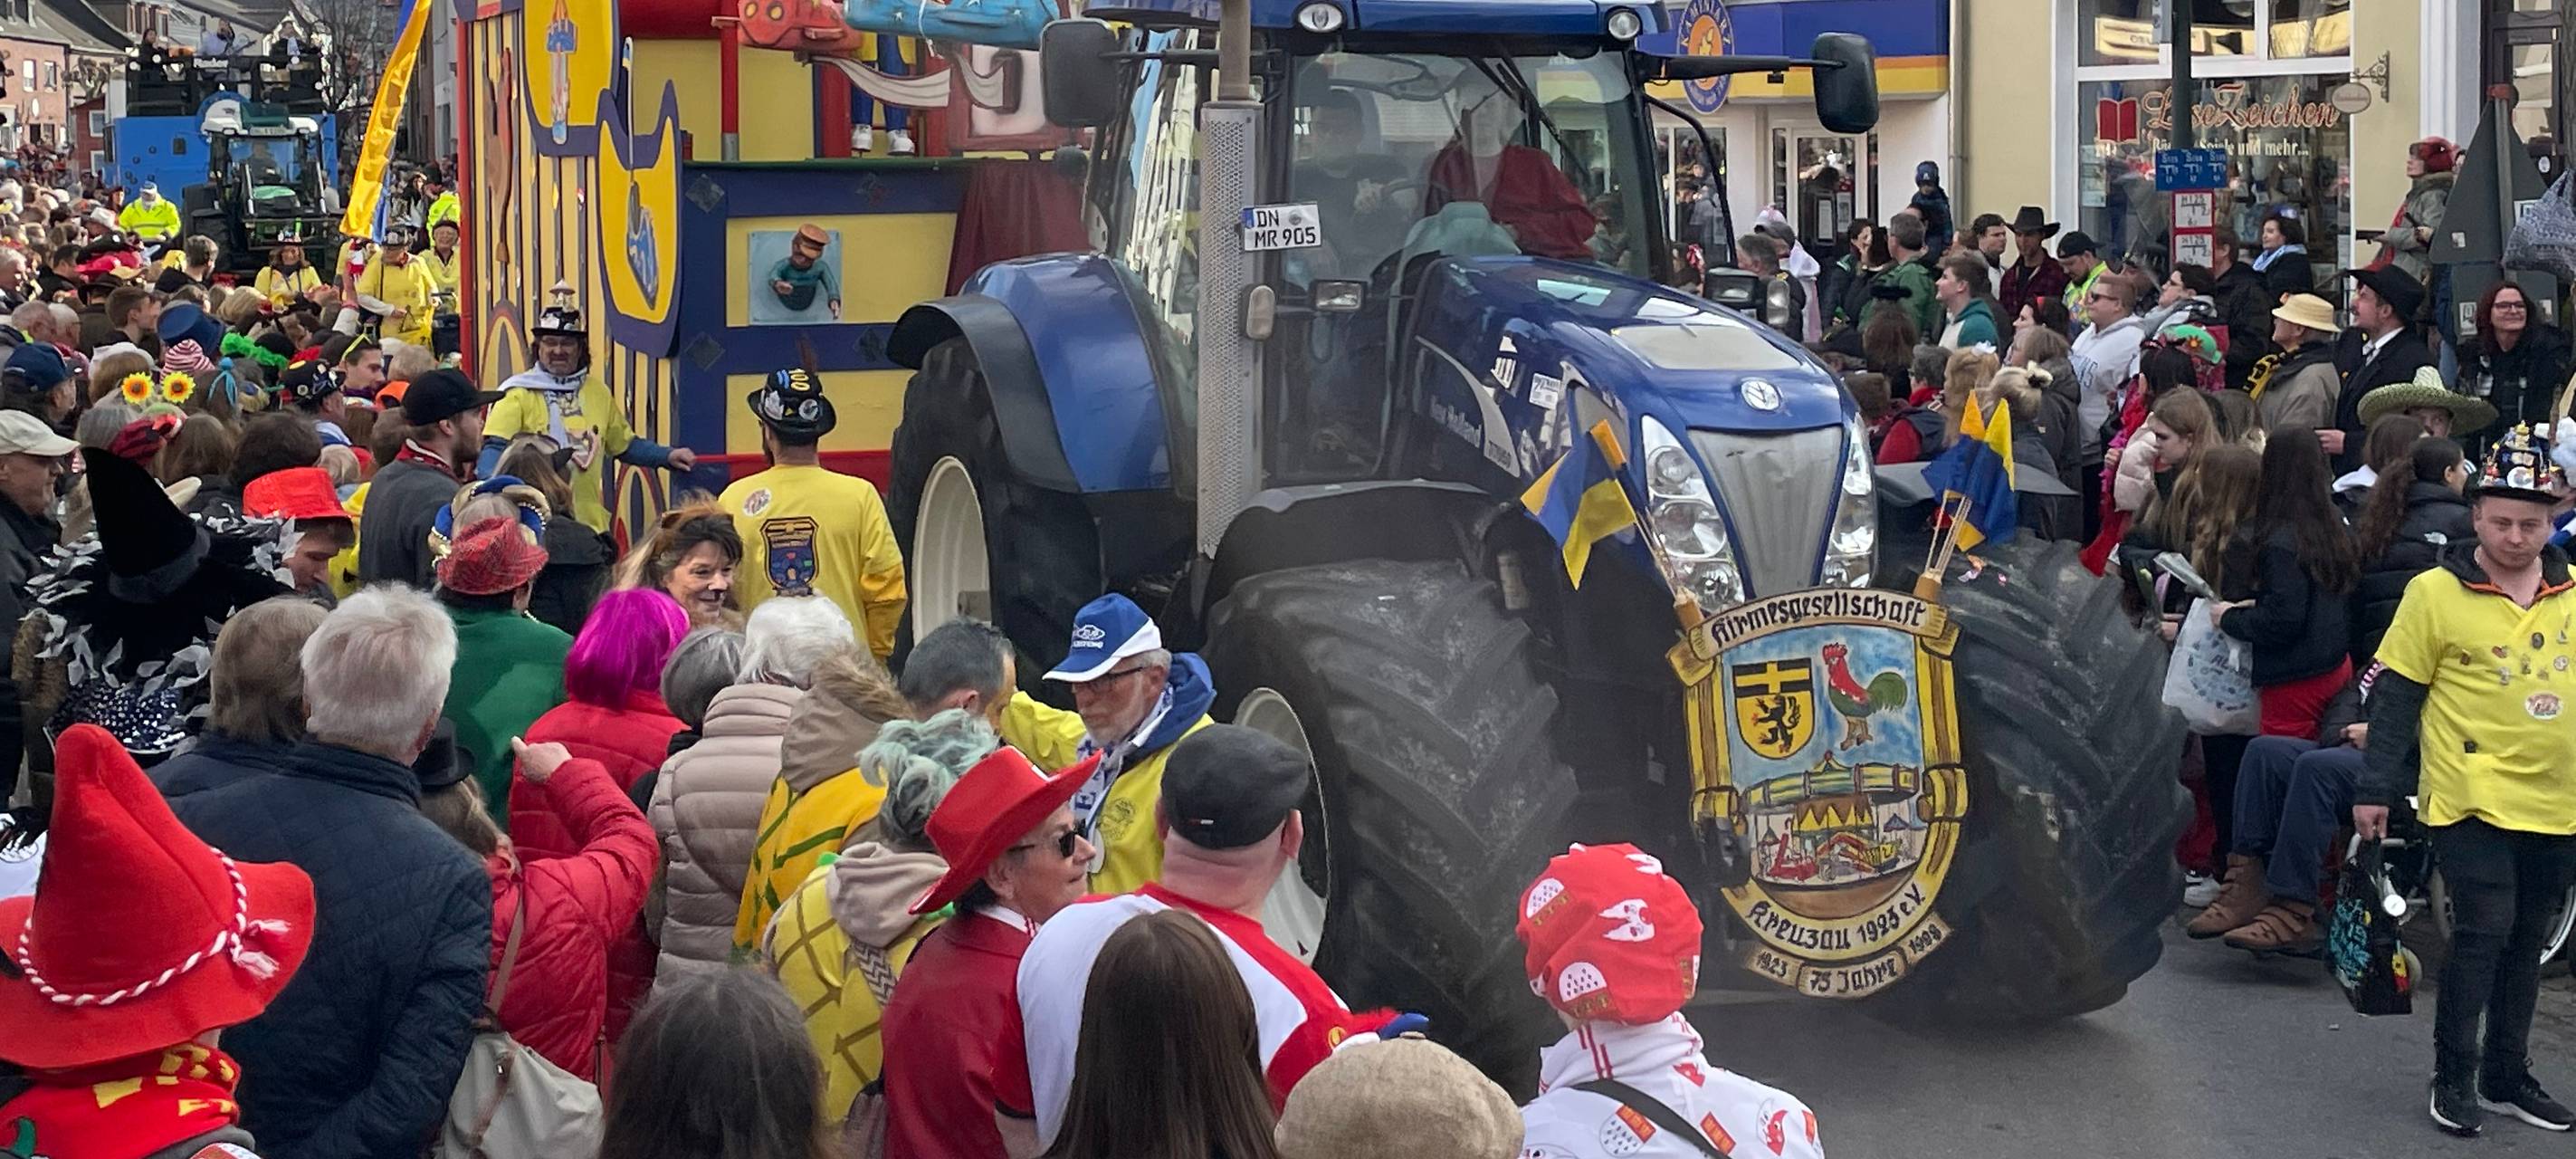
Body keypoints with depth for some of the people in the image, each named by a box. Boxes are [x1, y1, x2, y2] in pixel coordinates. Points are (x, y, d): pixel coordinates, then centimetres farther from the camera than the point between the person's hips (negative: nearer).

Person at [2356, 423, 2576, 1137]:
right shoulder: (2436, 593, -7)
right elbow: (2395, 695, -4)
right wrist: (2375, 789, -5)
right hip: (2470, 799, -4)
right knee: (2484, 930, -9)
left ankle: (2507, 1074, 26)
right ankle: (2454, 1077, 6)